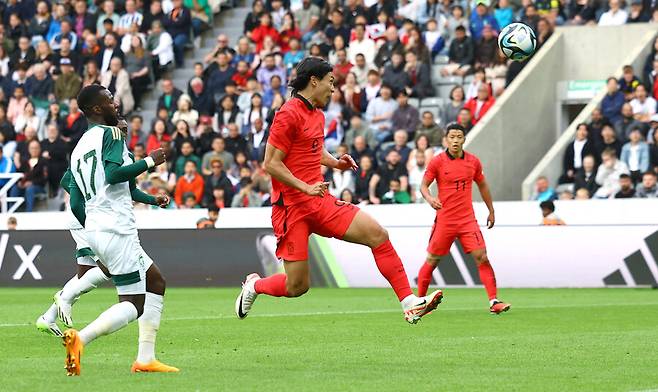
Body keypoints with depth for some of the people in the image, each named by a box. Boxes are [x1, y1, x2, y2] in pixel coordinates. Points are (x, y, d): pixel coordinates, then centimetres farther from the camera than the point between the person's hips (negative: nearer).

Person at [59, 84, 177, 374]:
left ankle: (146, 358, 10)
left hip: (94, 228, 9)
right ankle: (80, 338, -26)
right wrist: (150, 162, -10)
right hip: (117, 229, -9)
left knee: (156, 282, 18)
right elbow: (113, 174, -22)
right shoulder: (110, 133, -5)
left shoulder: (78, 149, 20)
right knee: (134, 304, -8)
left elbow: (76, 205, 20)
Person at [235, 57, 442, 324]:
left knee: (377, 234, -10)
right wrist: (305, 188, -21)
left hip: (320, 201, 8)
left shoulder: (317, 115, 16)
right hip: (292, 206, -8)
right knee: (297, 286, -6)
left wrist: (335, 163, 12)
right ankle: (254, 285, 27)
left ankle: (409, 303, -11)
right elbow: (271, 163, -15)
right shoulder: (289, 114, -12)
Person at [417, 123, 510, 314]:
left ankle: (493, 301, -9)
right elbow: (423, 185, -1)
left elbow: (482, 186, 19)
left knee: (482, 258, -10)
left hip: (468, 219, 2)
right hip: (444, 220, -2)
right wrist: (429, 198, -23)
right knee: (432, 260, 5)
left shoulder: (473, 161, 5)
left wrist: (491, 211, 22)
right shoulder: (437, 162, -4)